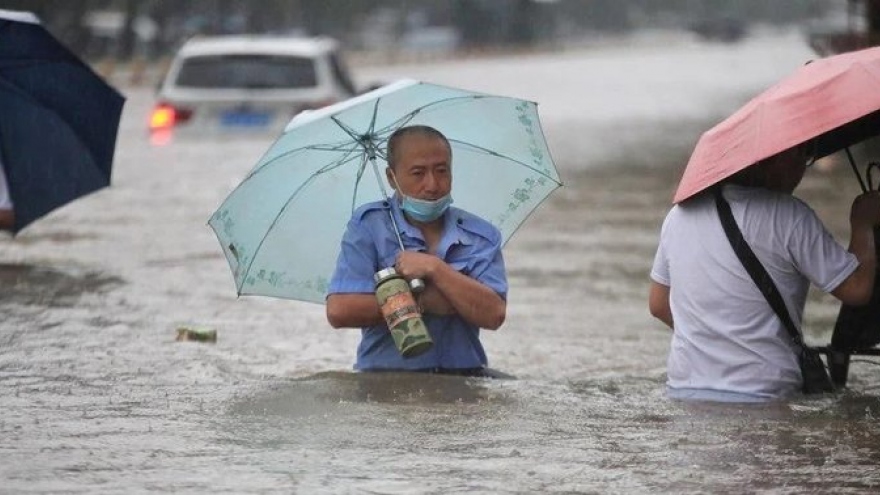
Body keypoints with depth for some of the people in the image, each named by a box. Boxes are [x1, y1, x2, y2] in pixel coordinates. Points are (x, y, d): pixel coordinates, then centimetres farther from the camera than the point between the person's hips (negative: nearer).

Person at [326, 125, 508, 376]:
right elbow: (339, 311, -7)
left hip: (462, 379, 2)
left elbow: (493, 315, -4)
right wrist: (424, 302, -6)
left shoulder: (482, 236, 11)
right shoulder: (368, 225, 5)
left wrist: (435, 269, -10)